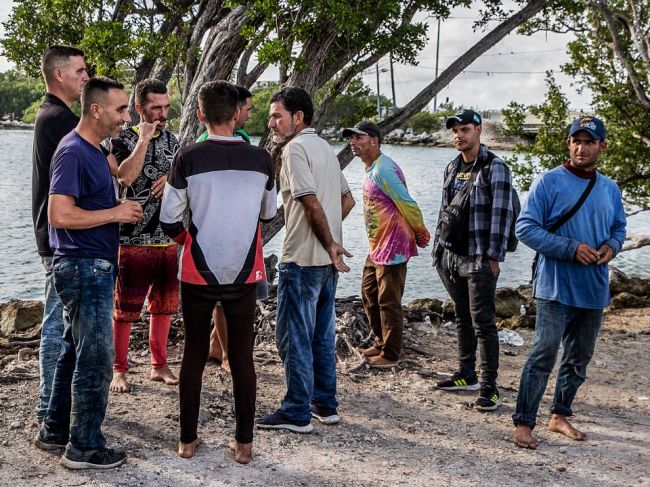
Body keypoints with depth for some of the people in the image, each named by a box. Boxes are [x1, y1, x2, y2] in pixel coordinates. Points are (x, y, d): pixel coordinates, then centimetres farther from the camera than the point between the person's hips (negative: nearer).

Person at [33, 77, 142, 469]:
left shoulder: (94, 150, 12)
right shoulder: (73, 151, -17)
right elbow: (60, 215, -24)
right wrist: (116, 213, -17)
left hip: (94, 267, 10)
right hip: (85, 269, -10)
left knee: (76, 350, 17)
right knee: (96, 360, -3)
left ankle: (56, 431, 29)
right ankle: (85, 448, 9)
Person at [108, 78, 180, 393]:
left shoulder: (171, 140, 10)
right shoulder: (123, 139, -5)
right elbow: (125, 177, -22)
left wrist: (171, 178, -6)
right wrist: (144, 139, -19)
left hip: (168, 239, 5)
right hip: (133, 240, -5)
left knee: (163, 305, 13)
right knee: (125, 309, 1)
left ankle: (159, 365, 25)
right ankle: (119, 370, 13)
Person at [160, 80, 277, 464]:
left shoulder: (188, 158, -9)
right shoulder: (261, 158, -4)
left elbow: (170, 219, -5)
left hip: (198, 273, -1)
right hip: (244, 273, 1)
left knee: (195, 353, 13)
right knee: (242, 356, 10)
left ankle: (188, 440, 21)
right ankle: (244, 443, 16)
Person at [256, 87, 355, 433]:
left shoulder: (295, 148, -12)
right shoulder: (325, 148, 15)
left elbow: (311, 202, -20)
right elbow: (347, 200, 19)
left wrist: (330, 243, -12)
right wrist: (330, 242, 10)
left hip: (302, 259, -9)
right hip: (327, 260, 9)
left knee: (294, 337, 0)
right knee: (322, 335, 15)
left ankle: (297, 413, 6)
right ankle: (325, 405, 23)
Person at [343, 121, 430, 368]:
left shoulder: (383, 170, -20)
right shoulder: (371, 169, 13)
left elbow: (407, 204, -21)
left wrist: (421, 233, -9)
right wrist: (419, 234, 14)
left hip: (392, 248, -11)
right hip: (376, 246, 11)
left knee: (388, 301, -2)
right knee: (369, 294, 19)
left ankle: (390, 354, 9)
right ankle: (381, 343, 33)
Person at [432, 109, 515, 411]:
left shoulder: (494, 168, -9)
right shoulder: (452, 168, 14)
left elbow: (501, 214, -13)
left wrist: (493, 256, -17)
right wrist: (438, 247, 16)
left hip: (479, 260, -7)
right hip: (451, 257, 7)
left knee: (483, 323, -5)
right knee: (462, 319, 16)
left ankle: (489, 387, 0)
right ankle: (466, 375, 27)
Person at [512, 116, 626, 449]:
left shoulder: (609, 189, 9)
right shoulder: (549, 182, -9)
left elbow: (619, 228, 21)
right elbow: (525, 228, -12)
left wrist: (612, 246, -3)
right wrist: (571, 248, -20)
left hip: (594, 290, 6)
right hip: (556, 288, -6)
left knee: (579, 358, 15)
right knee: (544, 355, -11)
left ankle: (560, 416, 30)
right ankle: (523, 423, -2)